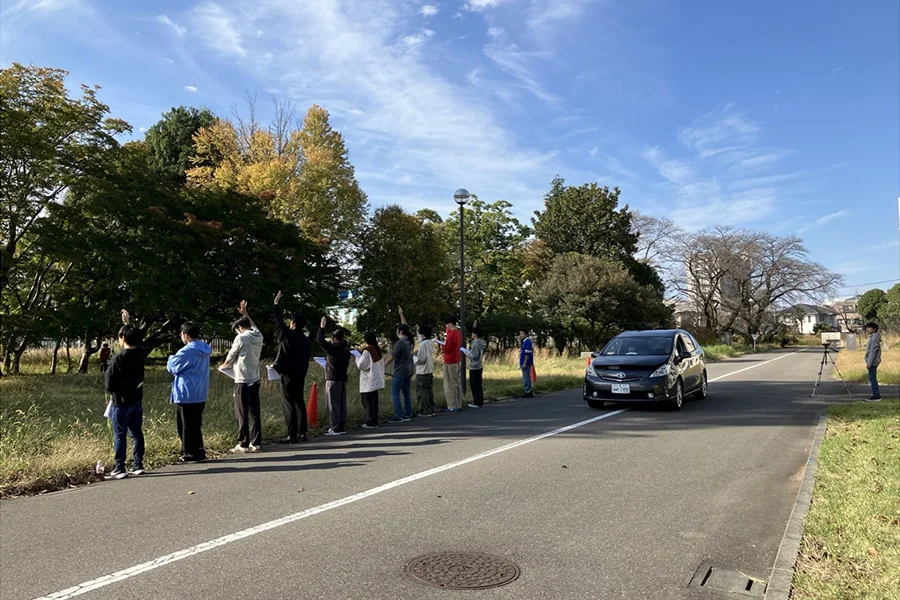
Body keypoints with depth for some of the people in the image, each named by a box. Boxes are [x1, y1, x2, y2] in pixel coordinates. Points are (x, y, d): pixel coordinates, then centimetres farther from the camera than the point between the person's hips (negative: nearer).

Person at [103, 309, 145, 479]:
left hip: (121, 401, -6)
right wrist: (127, 323, 29)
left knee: (119, 435, 0)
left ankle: (119, 468, 3)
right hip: (137, 400, 6)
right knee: (137, 433, 11)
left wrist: (112, 392, 9)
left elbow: (109, 382, -13)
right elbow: (137, 339, 23)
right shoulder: (140, 354, 1)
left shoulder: (119, 358, -17)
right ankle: (138, 465, 16)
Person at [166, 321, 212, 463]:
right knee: (196, 424, 16)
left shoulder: (187, 351, -19)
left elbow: (172, 367, -8)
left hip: (187, 394, -8)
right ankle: (198, 451, 20)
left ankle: (190, 453, 7)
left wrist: (172, 358, 12)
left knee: (186, 425, 2)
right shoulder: (204, 350, 7)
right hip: (200, 393, 8)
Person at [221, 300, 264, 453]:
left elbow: (230, 358, -1)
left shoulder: (241, 338, -12)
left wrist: (223, 366, 19)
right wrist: (245, 314, 38)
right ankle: (256, 442, 13)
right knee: (255, 412, 10)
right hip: (255, 379, 7)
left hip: (243, 380, -6)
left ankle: (243, 444, 2)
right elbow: (253, 326, 30)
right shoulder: (258, 336, 5)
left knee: (242, 414, -1)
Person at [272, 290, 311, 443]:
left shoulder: (287, 335, -10)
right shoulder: (305, 340, 8)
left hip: (288, 375, -7)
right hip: (300, 376, 7)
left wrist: (277, 304, 14)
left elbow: (279, 321, 2)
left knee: (288, 405, -3)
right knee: (299, 403, 14)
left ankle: (292, 435, -4)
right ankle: (302, 433, 15)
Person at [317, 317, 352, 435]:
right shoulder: (346, 350, 9)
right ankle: (342, 427, 14)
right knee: (342, 404, 10)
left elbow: (320, 340, -10)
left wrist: (322, 327, 2)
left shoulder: (332, 348, -13)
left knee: (333, 404, -2)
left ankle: (335, 429, -1)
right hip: (343, 379, 7)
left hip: (333, 379, -7)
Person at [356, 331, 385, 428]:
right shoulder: (377, 350, 8)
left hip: (368, 381, -8)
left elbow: (361, 365, -13)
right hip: (376, 379, 8)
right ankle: (375, 421, 17)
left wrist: (358, 357, 1)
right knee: (374, 400, 13)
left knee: (367, 402, -2)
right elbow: (381, 363, 16)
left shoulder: (367, 350, -15)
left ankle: (370, 422, -1)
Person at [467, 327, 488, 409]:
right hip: (479, 366, 9)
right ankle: (481, 402, 23)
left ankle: (477, 403, 3)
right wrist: (470, 349, 10)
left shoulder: (476, 343, -20)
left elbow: (474, 356, -22)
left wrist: (468, 353, -8)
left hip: (474, 367, -9)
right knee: (479, 385, 16)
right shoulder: (481, 342, 8)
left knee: (474, 385, -1)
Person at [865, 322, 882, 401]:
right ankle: (876, 395, 18)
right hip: (873, 362, 10)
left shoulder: (874, 338, -15)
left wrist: (869, 362, -21)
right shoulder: (872, 337, 14)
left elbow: (873, 351, -20)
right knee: (872, 378, 13)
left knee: (872, 378, -7)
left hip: (872, 362, -10)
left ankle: (876, 396, -4)